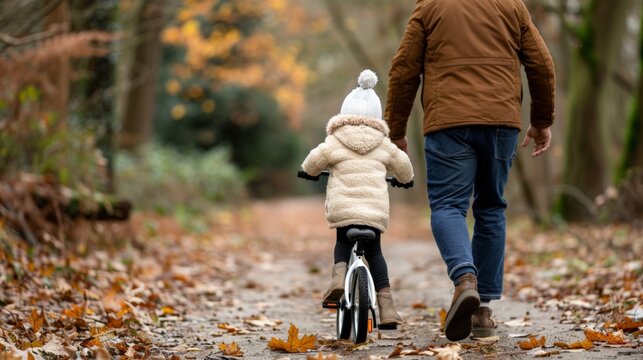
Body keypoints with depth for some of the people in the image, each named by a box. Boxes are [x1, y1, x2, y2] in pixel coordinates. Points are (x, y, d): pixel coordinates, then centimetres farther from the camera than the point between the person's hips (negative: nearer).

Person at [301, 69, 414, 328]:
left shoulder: (335, 142, 7)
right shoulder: (383, 145, 15)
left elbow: (315, 160, 0)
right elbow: (403, 165, 21)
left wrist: (309, 171, 23)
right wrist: (405, 179, 43)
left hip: (342, 208, -1)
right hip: (375, 209, 1)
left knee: (343, 244, 23)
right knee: (374, 252, 13)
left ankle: (339, 276, -7)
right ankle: (386, 305, 3)